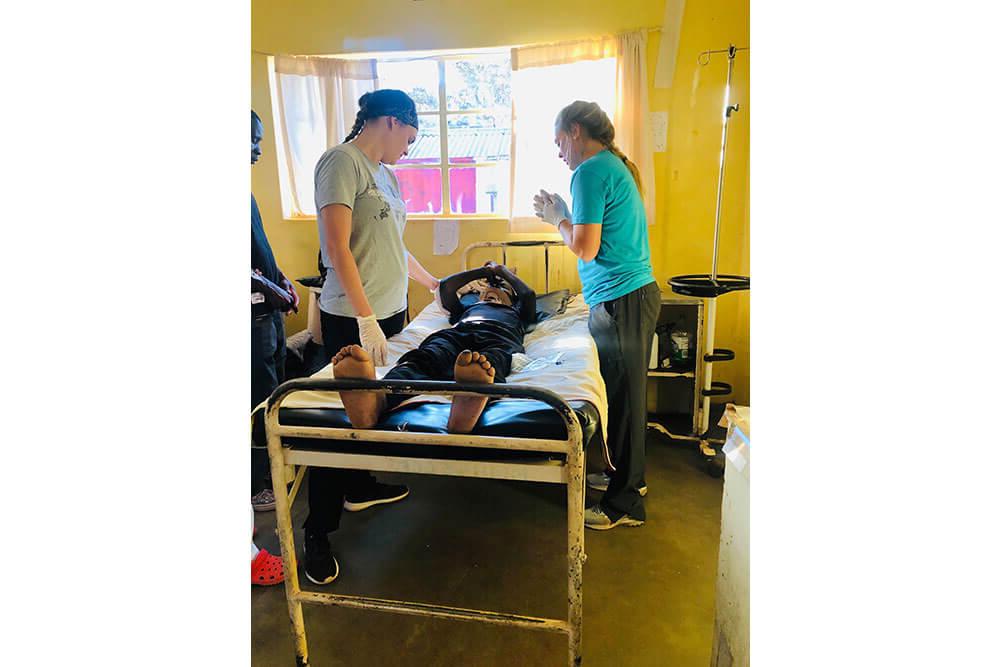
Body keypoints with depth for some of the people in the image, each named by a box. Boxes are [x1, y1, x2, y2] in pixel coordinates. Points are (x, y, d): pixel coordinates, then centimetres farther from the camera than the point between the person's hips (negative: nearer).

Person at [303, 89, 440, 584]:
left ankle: (359, 489, 38)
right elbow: (337, 247, -19)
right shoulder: (341, 162, -11)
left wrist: (434, 284, 28)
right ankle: (317, 533, 13)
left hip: (391, 311, 9)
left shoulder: (385, 172, 16)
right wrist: (366, 318, -23)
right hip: (353, 318, -8)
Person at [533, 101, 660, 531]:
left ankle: (624, 504, 14)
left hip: (621, 301, -10)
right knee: (627, 394, 19)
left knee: (623, 398, -1)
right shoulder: (617, 166, 17)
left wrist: (557, 220, -1)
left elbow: (586, 249, -17)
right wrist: (567, 215, 17)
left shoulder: (591, 171, -12)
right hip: (638, 291, 10)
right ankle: (629, 476, 36)